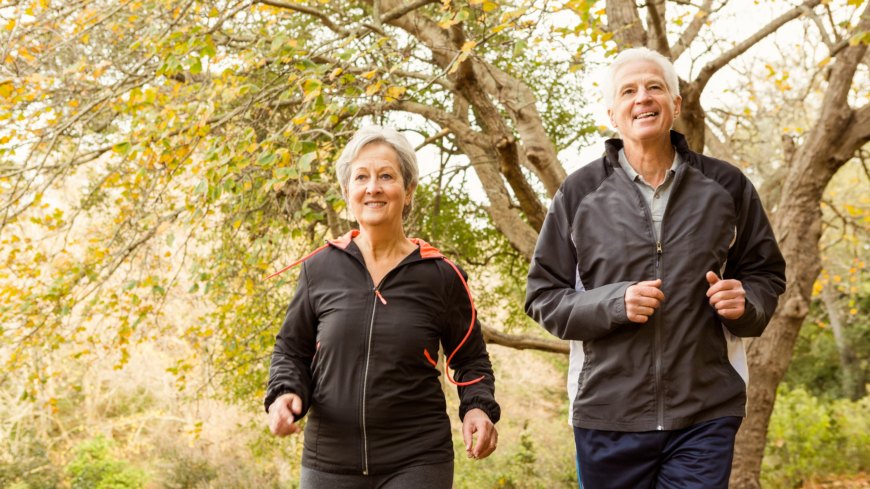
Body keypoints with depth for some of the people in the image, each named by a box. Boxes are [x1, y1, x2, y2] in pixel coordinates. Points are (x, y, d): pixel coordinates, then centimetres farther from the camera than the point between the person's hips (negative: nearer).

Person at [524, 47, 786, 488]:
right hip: (608, 415, 0)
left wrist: (746, 301, -7)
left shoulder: (726, 186, 7)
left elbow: (766, 272, 16)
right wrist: (614, 302, -14)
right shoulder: (580, 192, 4)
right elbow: (542, 296, 4)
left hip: (705, 415, 0)